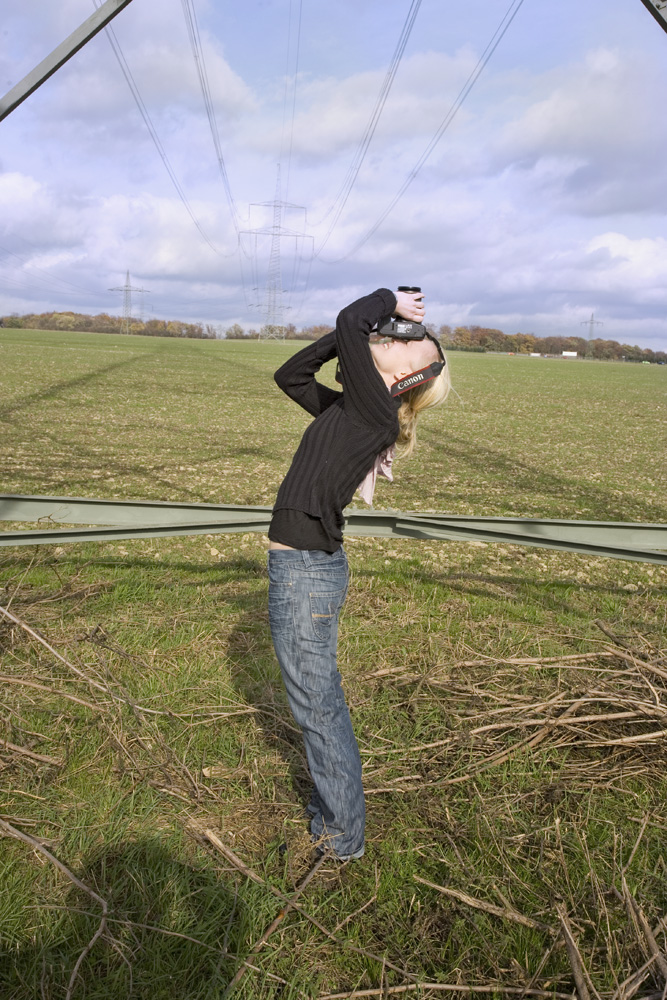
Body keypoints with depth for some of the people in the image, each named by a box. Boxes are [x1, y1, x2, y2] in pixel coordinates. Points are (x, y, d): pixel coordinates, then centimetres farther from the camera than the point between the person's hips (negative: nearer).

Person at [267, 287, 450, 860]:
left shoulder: (376, 412, -16)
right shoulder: (349, 410, 9)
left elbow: (350, 320, -22)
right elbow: (290, 374, 20)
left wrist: (388, 302, -2)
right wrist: (350, 337, 11)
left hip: (305, 573, -9)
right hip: (308, 568, 9)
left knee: (318, 708, 7)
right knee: (322, 700, 23)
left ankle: (343, 836, 28)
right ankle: (332, 808, 43)